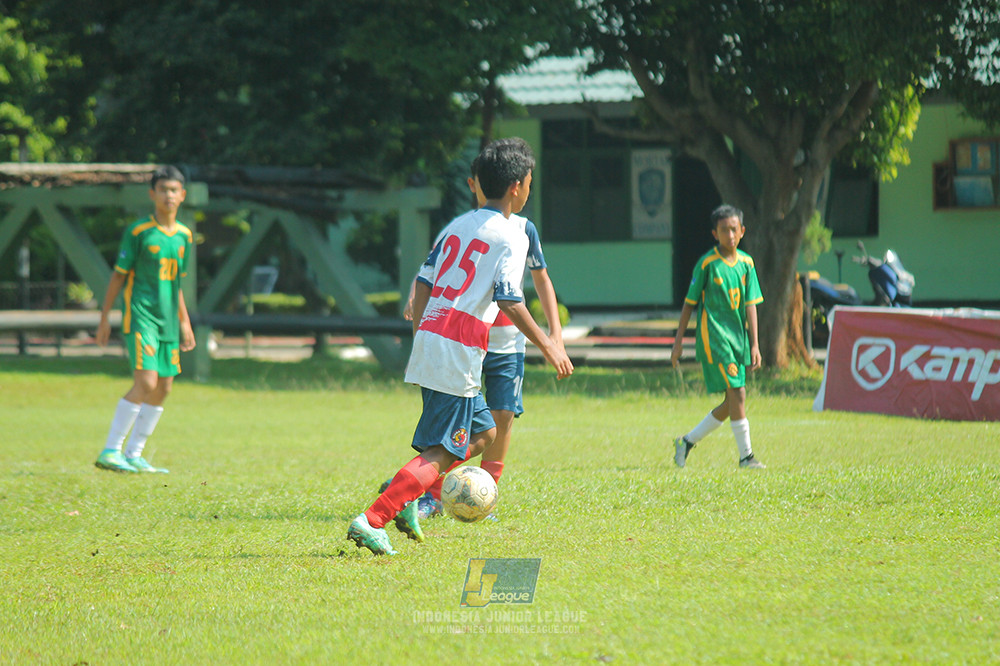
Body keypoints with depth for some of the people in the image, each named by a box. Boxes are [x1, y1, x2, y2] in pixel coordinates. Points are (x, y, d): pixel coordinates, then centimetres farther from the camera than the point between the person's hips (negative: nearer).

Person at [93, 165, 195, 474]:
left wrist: (184, 322, 21)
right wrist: (104, 318, -3)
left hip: (168, 321, 7)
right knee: (146, 383, -17)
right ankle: (110, 451, -12)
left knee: (163, 388, 4)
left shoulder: (184, 236, 12)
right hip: (140, 317, -7)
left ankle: (133, 454, 13)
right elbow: (119, 276, -2)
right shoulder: (138, 232, -6)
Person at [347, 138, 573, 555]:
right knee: (440, 454, -7)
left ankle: (407, 491, 7)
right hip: (458, 354, -8)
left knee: (484, 432, 20)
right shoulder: (511, 237, -6)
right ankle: (372, 520, -17)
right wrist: (547, 347, -7)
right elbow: (510, 301, -15)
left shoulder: (458, 225, 16)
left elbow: (424, 282, 16)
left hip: (428, 341, 8)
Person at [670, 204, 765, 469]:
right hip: (713, 336, -6)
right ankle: (746, 455, -9)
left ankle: (688, 441, 22)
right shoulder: (707, 264, -6)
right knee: (737, 393, -14)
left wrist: (754, 344, 3)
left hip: (737, 337, 6)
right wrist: (678, 341, 0)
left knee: (731, 404, 7)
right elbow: (689, 303, 0)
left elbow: (750, 305, 8)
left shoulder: (746, 263, 8)